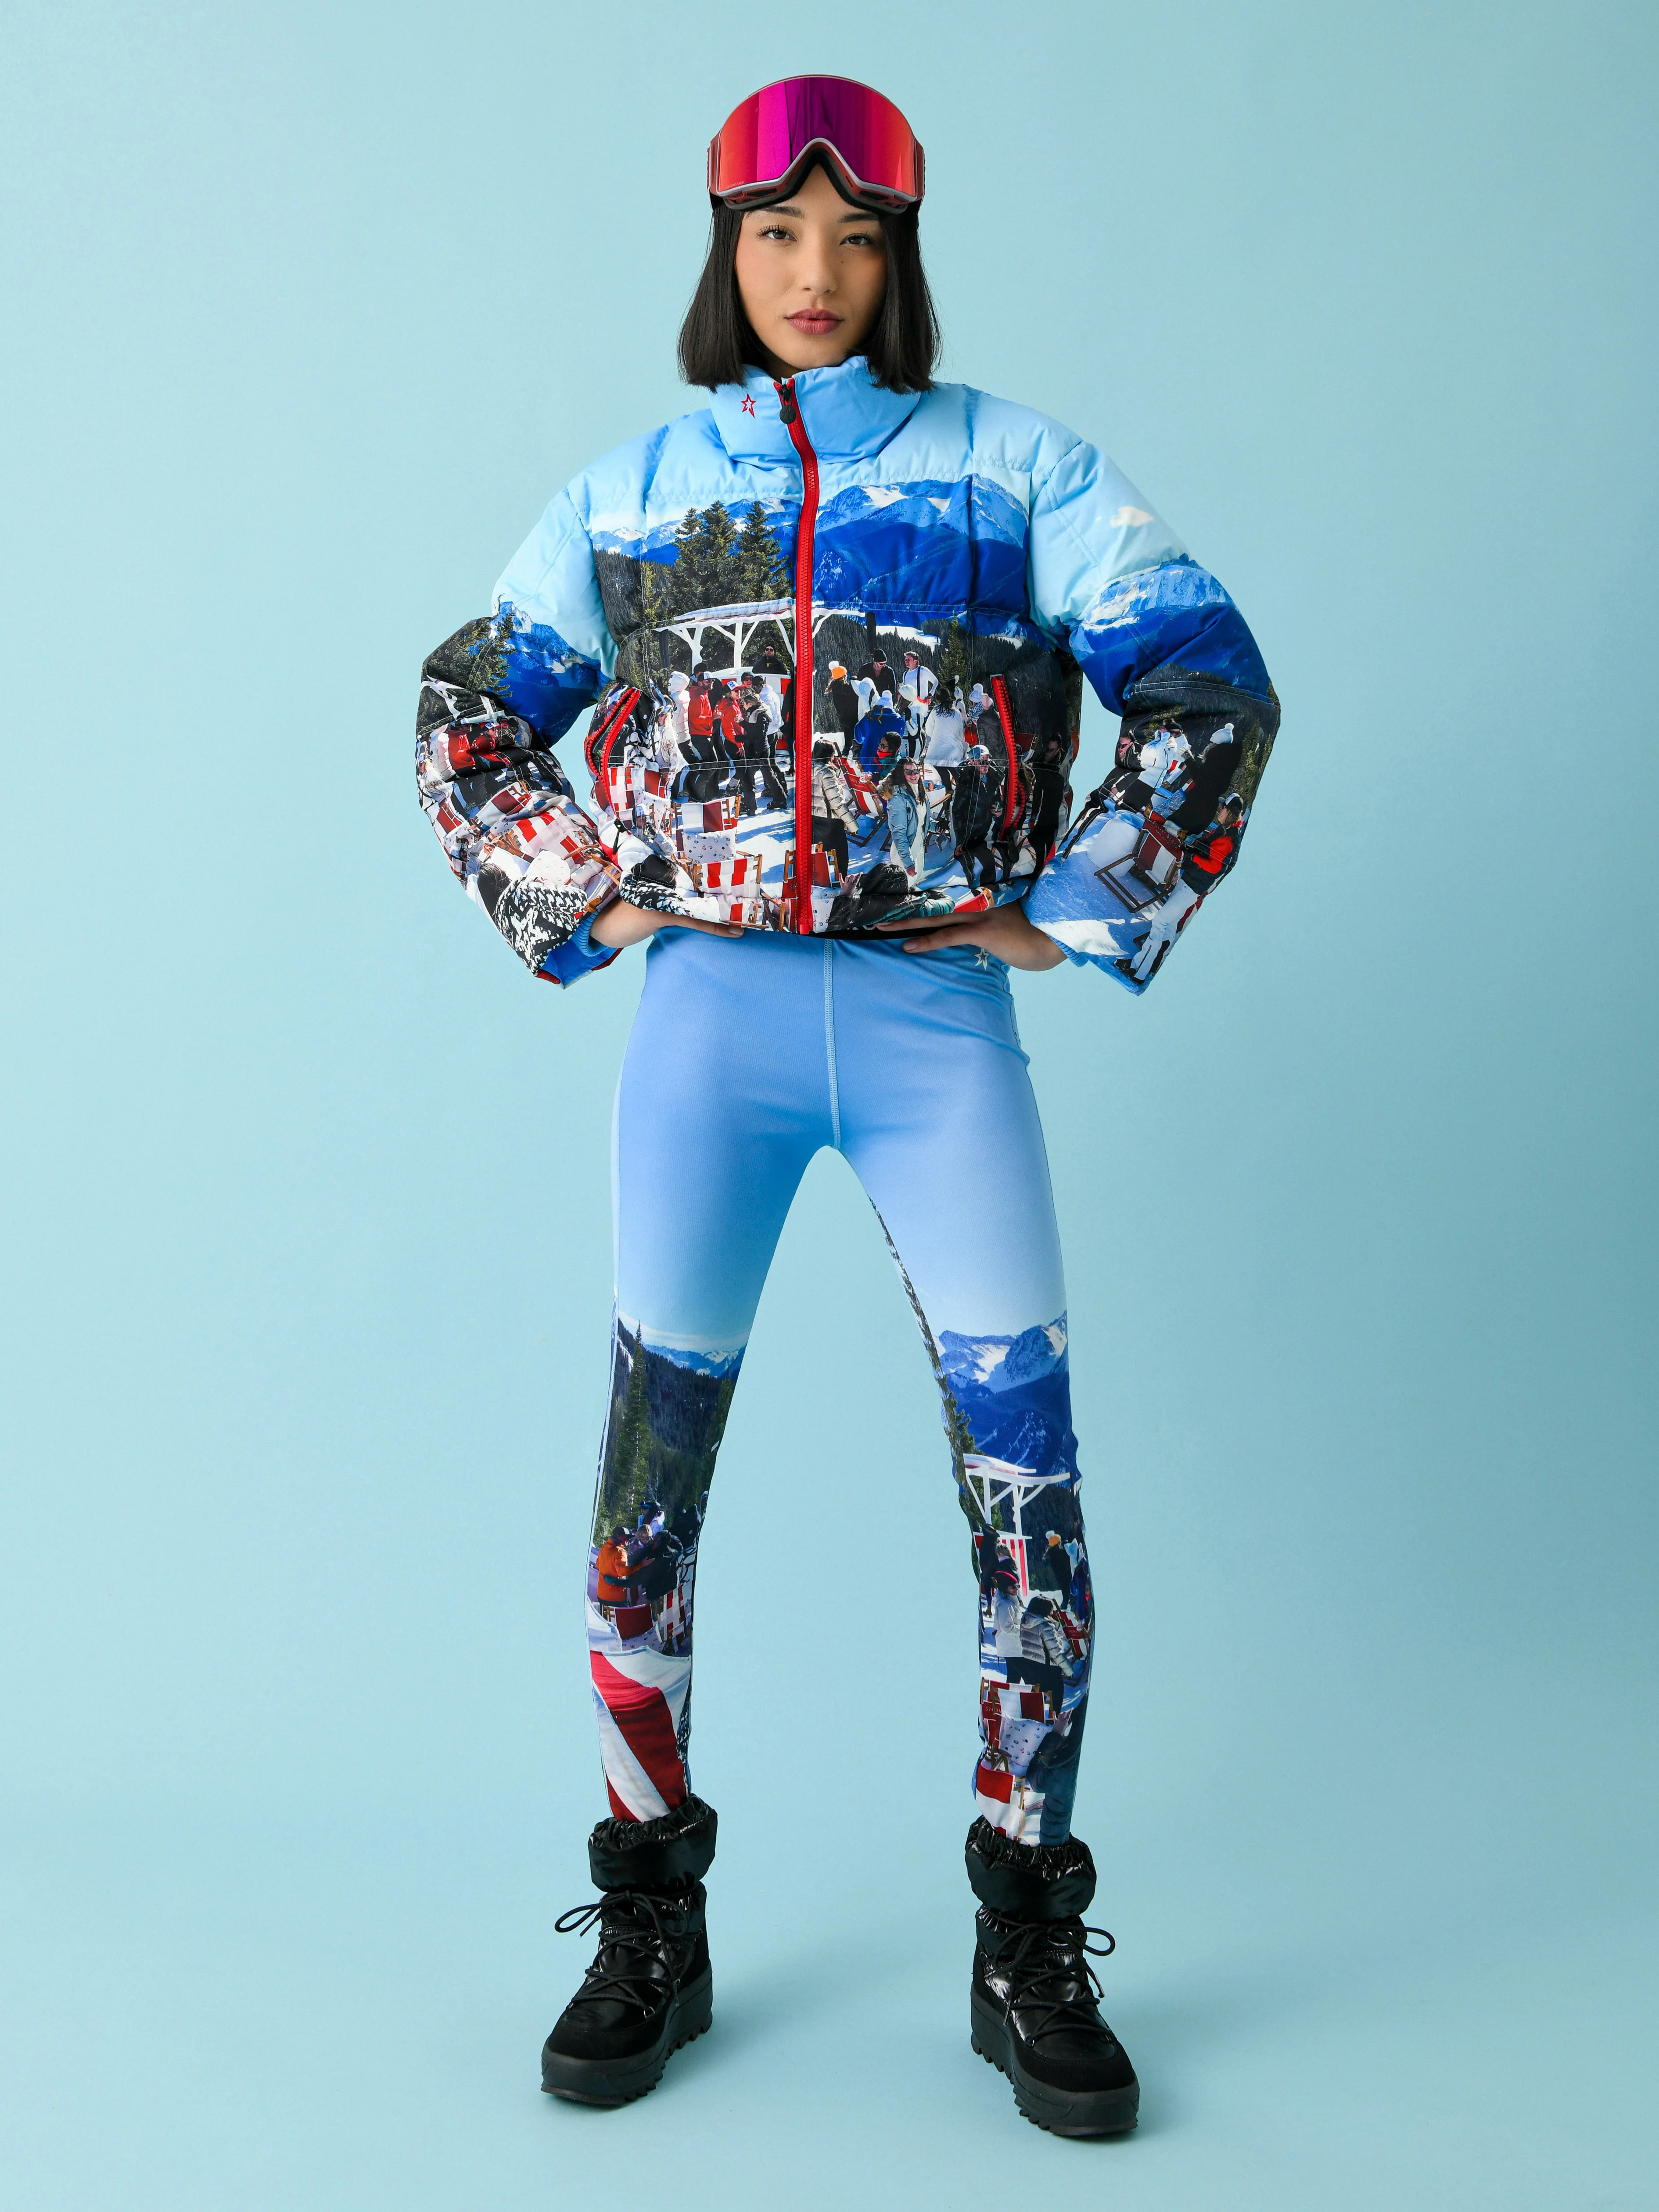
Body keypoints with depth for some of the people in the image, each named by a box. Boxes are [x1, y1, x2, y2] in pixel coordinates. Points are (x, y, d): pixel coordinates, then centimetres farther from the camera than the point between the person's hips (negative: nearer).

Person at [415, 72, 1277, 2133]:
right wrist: (575, 904, 7)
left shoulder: (1013, 463, 7)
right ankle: (651, 1932, 21)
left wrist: (1080, 915, 1)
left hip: (940, 1017, -1)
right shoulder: (633, 490, 12)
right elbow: (469, 720, 19)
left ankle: (1027, 1948, 15)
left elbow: (1214, 687, 6)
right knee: (649, 1474, 3)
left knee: (1026, 1480, -4)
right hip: (713, 1016, 1)